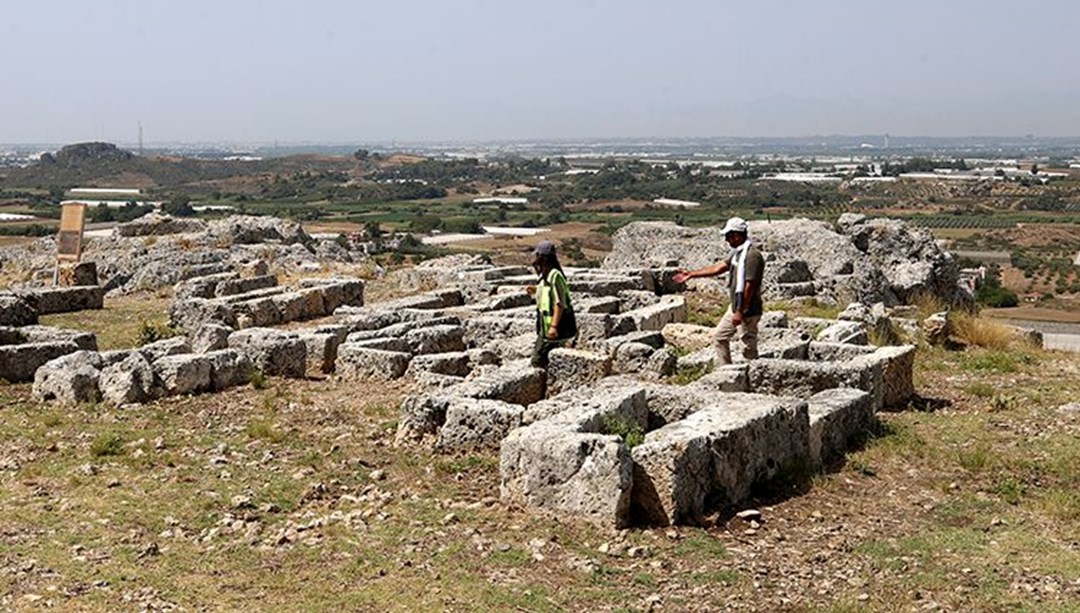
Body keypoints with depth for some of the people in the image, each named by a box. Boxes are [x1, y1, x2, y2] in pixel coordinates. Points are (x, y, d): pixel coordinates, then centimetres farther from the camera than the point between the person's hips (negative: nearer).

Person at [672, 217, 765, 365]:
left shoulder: (752, 255, -22)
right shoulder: (738, 253, 9)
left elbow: (749, 287, -25)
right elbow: (718, 268, 14)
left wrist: (740, 312, -24)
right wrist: (691, 274, 15)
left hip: (748, 311, -10)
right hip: (735, 306, 10)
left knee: (749, 346, -1)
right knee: (721, 335, 17)